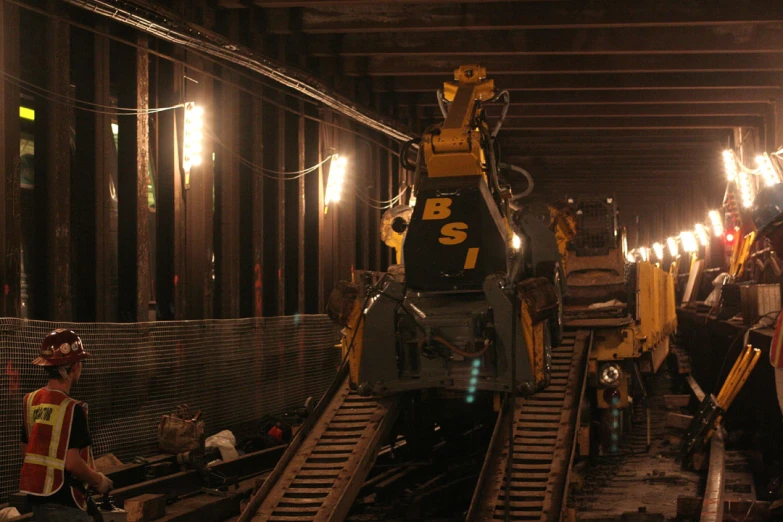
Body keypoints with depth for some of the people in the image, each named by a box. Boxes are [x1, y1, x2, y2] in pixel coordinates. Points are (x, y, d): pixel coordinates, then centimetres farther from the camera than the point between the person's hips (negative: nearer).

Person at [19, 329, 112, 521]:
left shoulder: (31, 401, 5)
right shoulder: (71, 408, -18)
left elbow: (25, 453, 12)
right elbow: (71, 462, -21)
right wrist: (99, 480, -6)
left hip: (36, 496, 8)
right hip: (64, 502, -8)